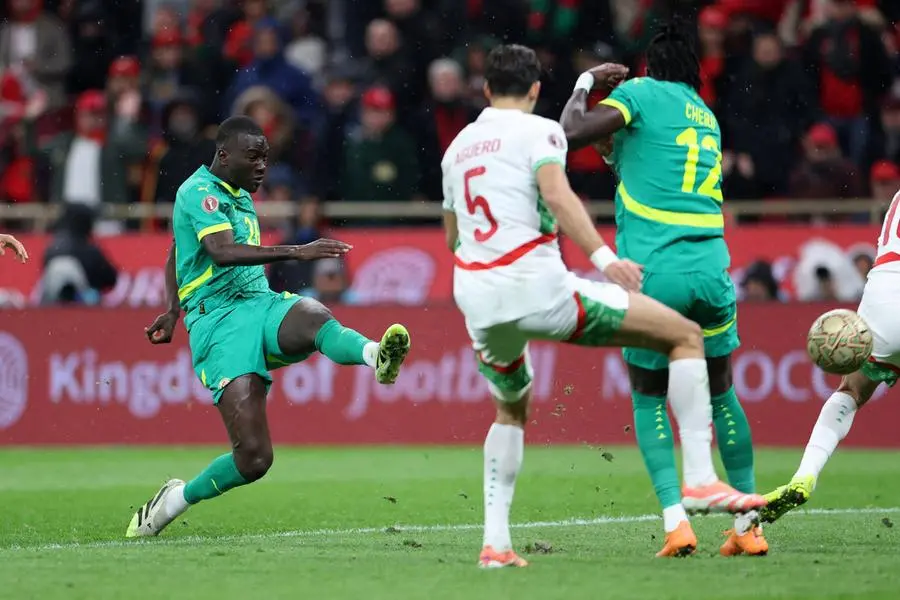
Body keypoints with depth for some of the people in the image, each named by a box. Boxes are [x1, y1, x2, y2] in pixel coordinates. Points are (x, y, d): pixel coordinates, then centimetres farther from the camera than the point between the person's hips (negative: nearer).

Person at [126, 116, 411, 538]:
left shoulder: (240, 196, 23)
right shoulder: (199, 193, -5)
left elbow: (175, 254, 37)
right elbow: (223, 252, -24)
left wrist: (174, 310, 33)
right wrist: (297, 252, -32)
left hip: (261, 305, 7)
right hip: (219, 323, -7)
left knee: (314, 317, -33)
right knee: (253, 457, -18)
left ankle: (376, 355, -64)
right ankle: (176, 499, 6)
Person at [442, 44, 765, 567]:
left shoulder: (458, 147, 22)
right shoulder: (539, 131, 3)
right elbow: (556, 193, -17)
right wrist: (603, 257, -24)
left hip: (473, 294, 7)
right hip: (537, 287, -7)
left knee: (512, 410, 31)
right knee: (686, 336, 1)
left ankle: (495, 542, 19)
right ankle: (700, 479, -9)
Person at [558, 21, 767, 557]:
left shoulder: (642, 93, 2)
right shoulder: (708, 118, 21)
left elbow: (573, 130, -8)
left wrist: (585, 84, 8)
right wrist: (617, 152, 36)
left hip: (654, 272, -4)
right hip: (710, 267, 4)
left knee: (649, 398, 11)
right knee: (720, 394, 18)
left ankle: (675, 518, -5)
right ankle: (749, 524, 17)